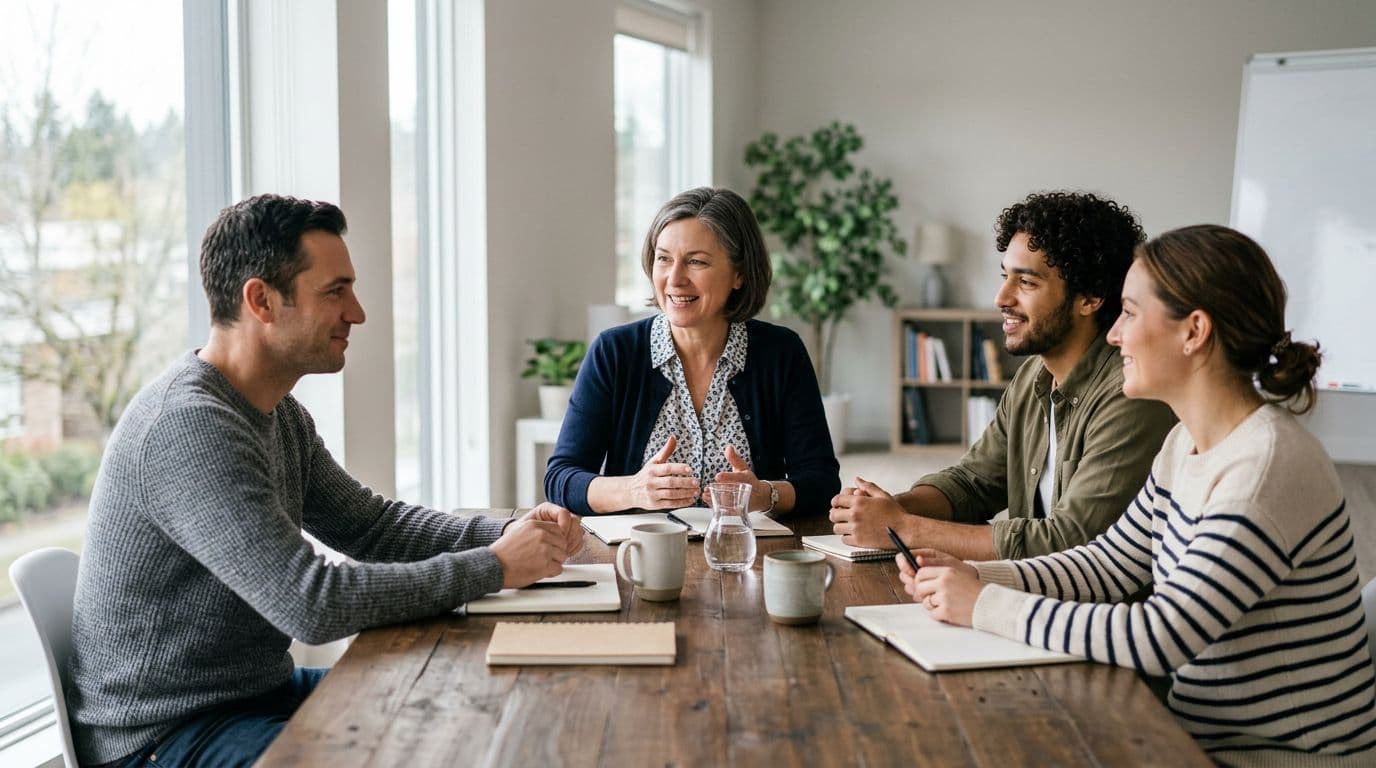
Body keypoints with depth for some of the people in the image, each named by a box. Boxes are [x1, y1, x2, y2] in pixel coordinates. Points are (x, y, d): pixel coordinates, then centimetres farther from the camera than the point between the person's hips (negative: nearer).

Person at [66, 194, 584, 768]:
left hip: (262, 691, 10)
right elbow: (310, 602, -30)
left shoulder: (279, 413, 7)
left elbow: (369, 524, 13)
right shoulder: (188, 425, -25)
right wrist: (495, 568, -22)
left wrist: (510, 535, -4)